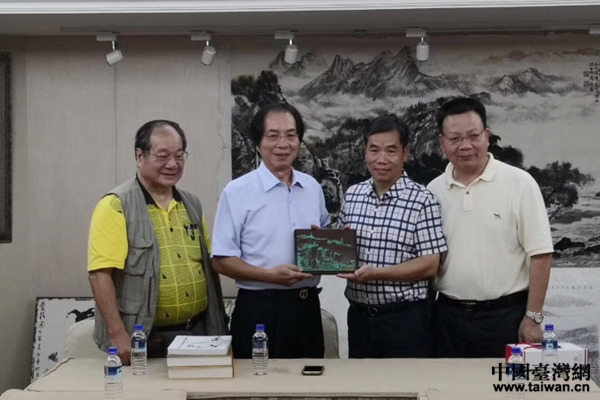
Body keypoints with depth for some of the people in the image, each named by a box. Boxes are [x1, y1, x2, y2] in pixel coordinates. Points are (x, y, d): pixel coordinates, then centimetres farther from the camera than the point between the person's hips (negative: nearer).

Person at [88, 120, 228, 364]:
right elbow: (100, 272, -16)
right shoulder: (116, 206, -10)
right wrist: (117, 334, -21)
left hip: (198, 330, 6)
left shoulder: (191, 204, 10)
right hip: (145, 338, -6)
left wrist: (218, 324, 10)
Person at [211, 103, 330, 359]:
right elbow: (221, 260, -8)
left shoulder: (313, 188, 9)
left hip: (307, 306, 5)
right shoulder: (237, 192, -7)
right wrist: (270, 275, -21)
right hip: (259, 310, -5)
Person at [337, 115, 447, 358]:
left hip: (406, 319, -5)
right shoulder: (352, 195, 6)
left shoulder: (422, 200, -10)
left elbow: (430, 265, -13)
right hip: (359, 316, 5)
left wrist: (376, 273, -22)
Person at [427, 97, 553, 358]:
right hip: (448, 315, 4)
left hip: (505, 315, -4)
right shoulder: (433, 190, 4)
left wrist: (533, 317, -11)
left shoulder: (519, 183, -8)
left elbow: (540, 254, -9)